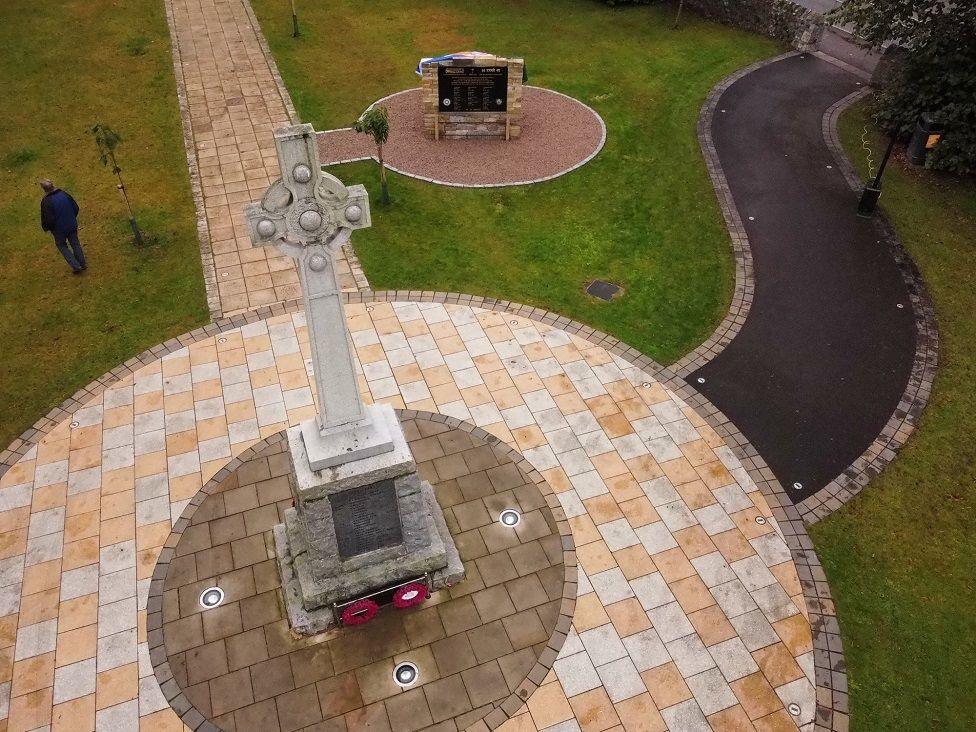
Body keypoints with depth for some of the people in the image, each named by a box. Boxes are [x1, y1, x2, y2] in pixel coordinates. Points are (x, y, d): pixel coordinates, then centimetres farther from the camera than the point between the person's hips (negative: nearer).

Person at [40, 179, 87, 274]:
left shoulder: (46, 202, -23)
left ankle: (76, 266, 11)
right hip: (72, 225, 4)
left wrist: (46, 228, -2)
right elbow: (76, 208, -1)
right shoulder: (64, 194, -9)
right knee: (75, 243, 21)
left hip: (59, 229, -4)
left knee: (62, 246, 17)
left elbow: (49, 219, -23)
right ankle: (82, 264, 30)